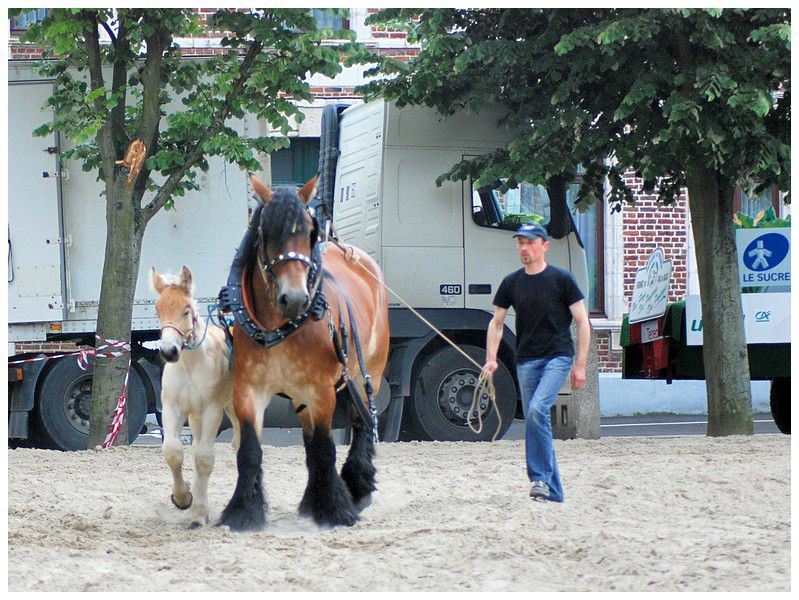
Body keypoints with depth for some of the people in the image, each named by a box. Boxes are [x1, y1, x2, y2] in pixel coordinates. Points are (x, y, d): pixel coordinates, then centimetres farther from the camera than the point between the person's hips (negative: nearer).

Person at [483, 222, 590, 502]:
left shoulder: (561, 279, -1)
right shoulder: (511, 283, 9)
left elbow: (582, 322, 0)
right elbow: (496, 323, 17)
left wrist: (580, 365, -5)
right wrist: (491, 359, 3)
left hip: (558, 356, -5)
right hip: (526, 360, 5)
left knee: (537, 410, -25)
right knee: (535, 422, 3)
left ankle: (541, 477, -18)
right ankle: (553, 492, 10)